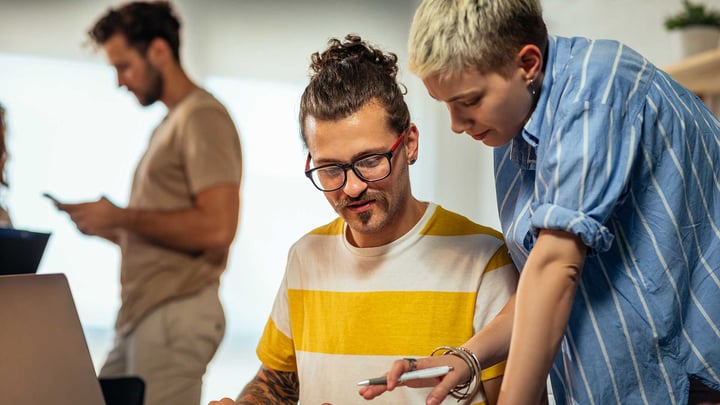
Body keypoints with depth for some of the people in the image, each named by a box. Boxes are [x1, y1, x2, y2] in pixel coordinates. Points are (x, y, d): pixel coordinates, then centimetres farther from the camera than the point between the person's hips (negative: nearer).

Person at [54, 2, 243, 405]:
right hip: (143, 317, 9)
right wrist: (105, 226, 8)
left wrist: (122, 216, -13)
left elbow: (217, 227, -21)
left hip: (176, 315, -9)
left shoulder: (203, 118, -9)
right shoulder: (172, 122, 21)